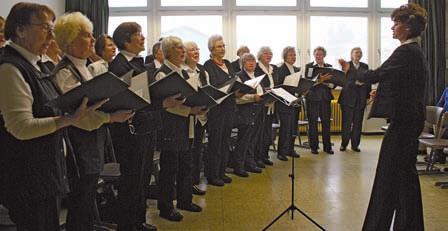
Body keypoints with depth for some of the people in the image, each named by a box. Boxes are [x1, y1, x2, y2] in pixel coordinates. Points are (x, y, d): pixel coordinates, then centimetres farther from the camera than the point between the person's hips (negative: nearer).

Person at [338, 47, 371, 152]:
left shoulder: (365, 66, 13)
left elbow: (368, 81, 9)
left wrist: (368, 96, 2)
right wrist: (355, 83, -22)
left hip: (361, 99, 3)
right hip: (348, 98, -3)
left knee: (358, 123, 5)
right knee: (346, 122, -1)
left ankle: (355, 144, 13)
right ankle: (344, 144, 9)